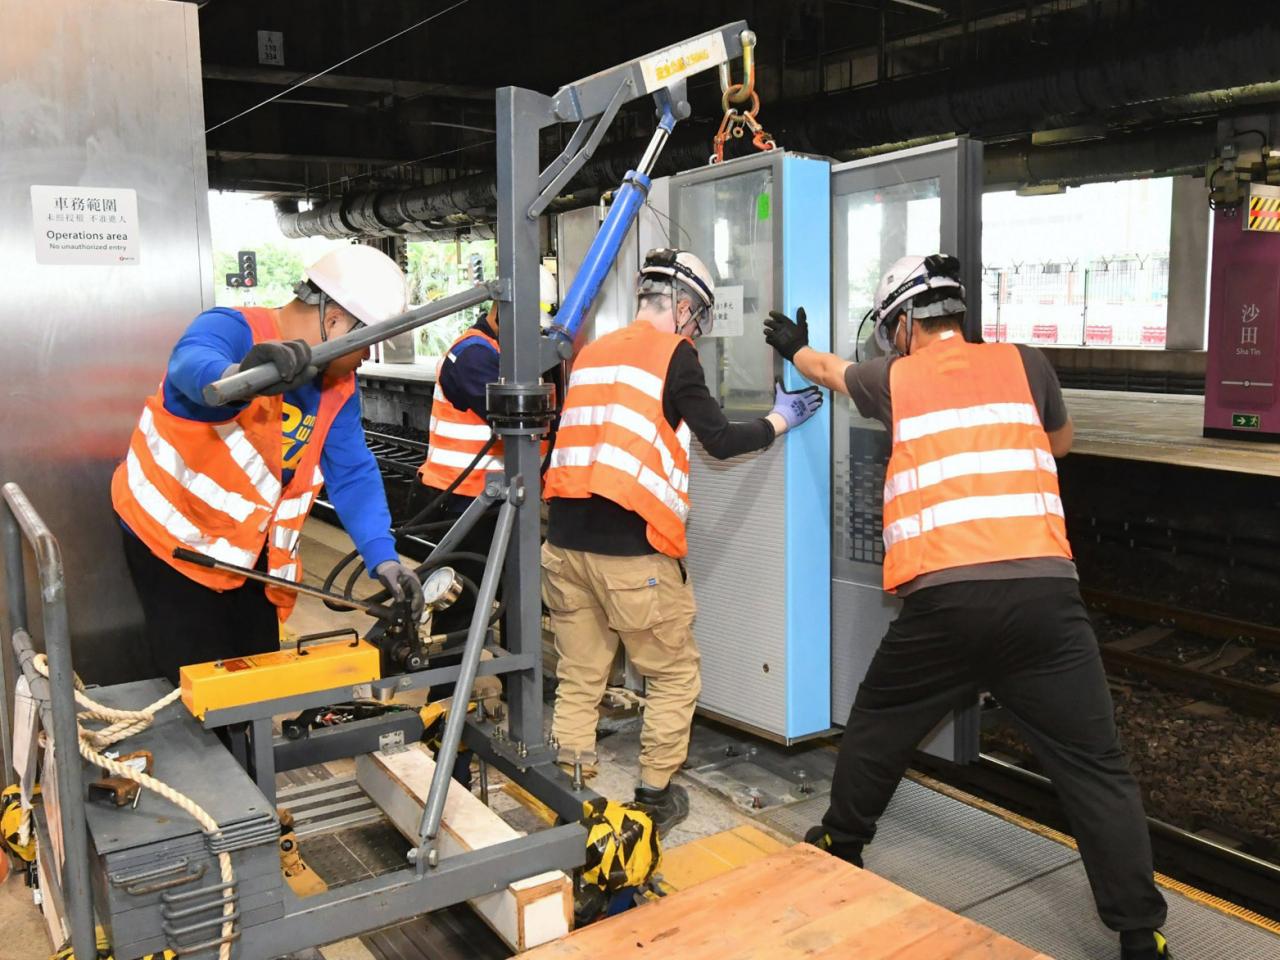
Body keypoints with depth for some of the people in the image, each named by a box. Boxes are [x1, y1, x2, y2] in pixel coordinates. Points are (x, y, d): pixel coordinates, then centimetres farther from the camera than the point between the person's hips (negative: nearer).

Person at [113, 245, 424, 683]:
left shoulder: (338, 386, -1)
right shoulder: (233, 330, -22)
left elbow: (353, 475, -5)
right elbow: (191, 366, -44)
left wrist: (383, 558, -19)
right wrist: (241, 375, -68)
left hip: (249, 552, 7)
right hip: (174, 539, -6)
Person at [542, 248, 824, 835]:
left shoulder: (591, 353, 15)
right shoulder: (673, 354, -3)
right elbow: (719, 441, -2)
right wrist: (782, 418, 12)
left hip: (566, 538, 6)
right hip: (633, 547, -6)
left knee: (579, 678, 13)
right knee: (675, 677, 12)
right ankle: (655, 797, 19)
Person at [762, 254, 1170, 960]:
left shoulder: (895, 379, 12)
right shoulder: (1023, 364, 12)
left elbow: (830, 369, 35)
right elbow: (1060, 441, 32)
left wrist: (794, 348, 56)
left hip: (943, 598, 0)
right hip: (1044, 590, 1)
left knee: (877, 725, 23)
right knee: (1094, 765, 7)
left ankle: (839, 847, 40)